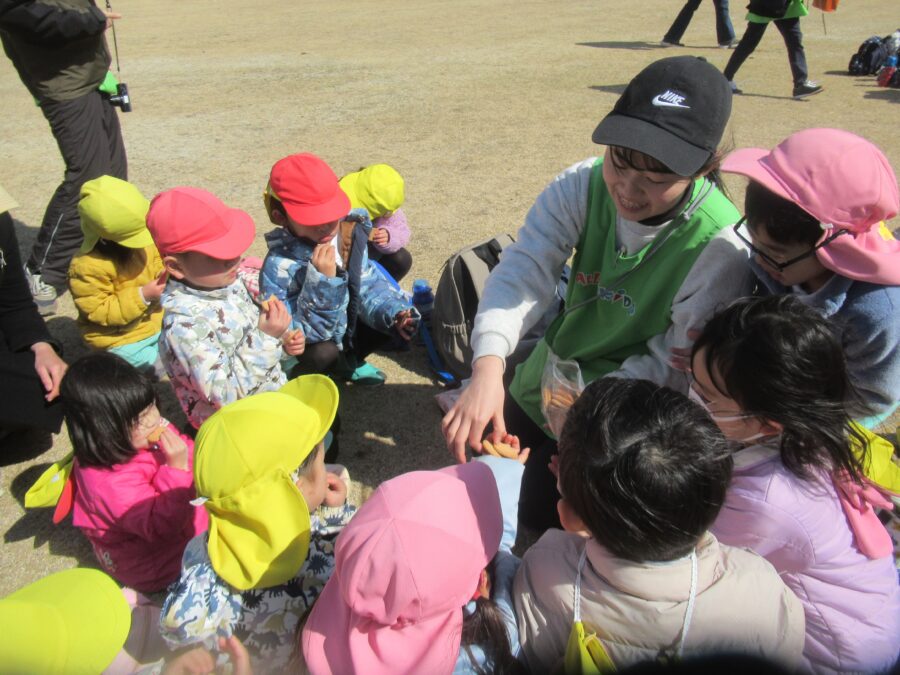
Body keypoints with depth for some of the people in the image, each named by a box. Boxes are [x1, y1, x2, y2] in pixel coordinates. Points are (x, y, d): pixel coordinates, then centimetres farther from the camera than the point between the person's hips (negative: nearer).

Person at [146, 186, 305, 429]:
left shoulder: (227, 281, -5)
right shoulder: (182, 324, -27)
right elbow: (225, 395, -27)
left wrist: (283, 341, -5)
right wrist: (266, 336, -29)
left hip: (276, 389, 7)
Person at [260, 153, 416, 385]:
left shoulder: (347, 235, -12)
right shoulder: (279, 264, -31)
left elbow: (368, 284, -3)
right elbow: (293, 336, -33)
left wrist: (394, 313, -22)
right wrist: (322, 282, -43)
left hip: (343, 333, 6)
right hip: (301, 354, -6)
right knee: (324, 352, -36)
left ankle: (346, 361, 13)